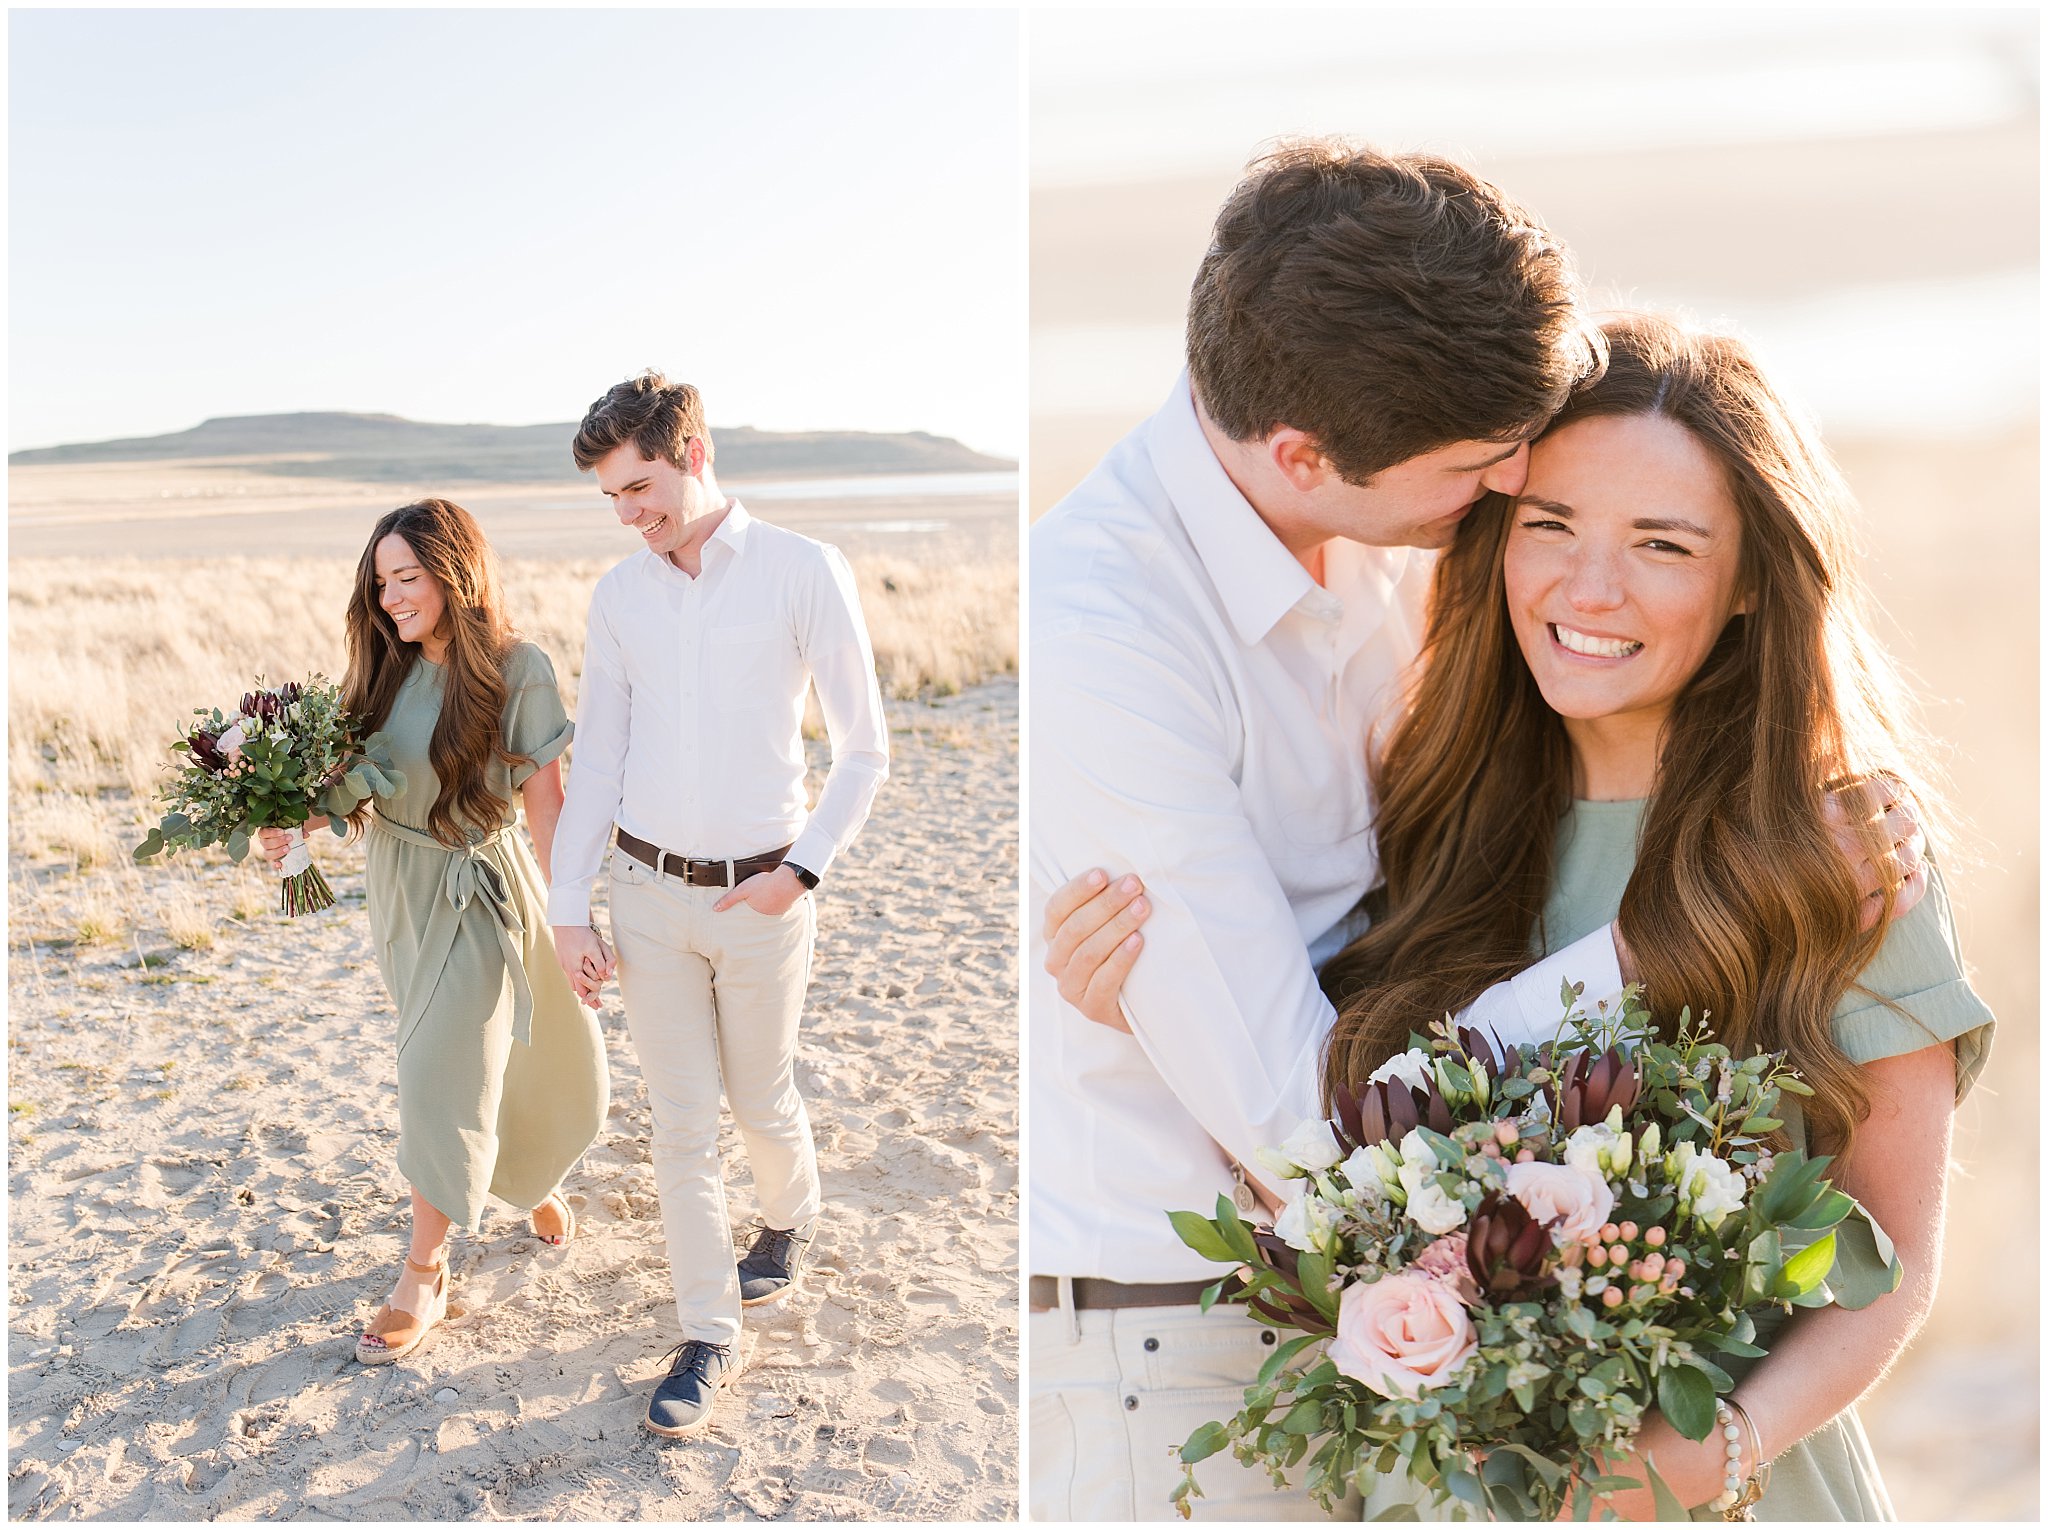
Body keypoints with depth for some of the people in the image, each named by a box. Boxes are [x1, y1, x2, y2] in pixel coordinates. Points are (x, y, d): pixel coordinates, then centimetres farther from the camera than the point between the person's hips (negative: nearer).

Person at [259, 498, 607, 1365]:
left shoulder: (517, 672, -14)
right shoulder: (387, 670, 1)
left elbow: (547, 804, -14)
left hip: (480, 890, -5)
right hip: (397, 886, 5)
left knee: (446, 1073, -4)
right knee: (471, 1058, 19)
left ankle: (423, 1274, 11)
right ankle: (526, 1179, 46)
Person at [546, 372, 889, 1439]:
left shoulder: (803, 573, -10)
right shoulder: (618, 596, 3)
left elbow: (864, 749, -6)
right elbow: (595, 760, 8)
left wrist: (804, 868, -14)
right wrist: (567, 907, 4)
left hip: (761, 897, -3)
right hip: (650, 893, 3)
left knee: (761, 1100, 15)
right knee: (681, 1121, 6)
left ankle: (791, 1221, 47)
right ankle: (707, 1338, 19)